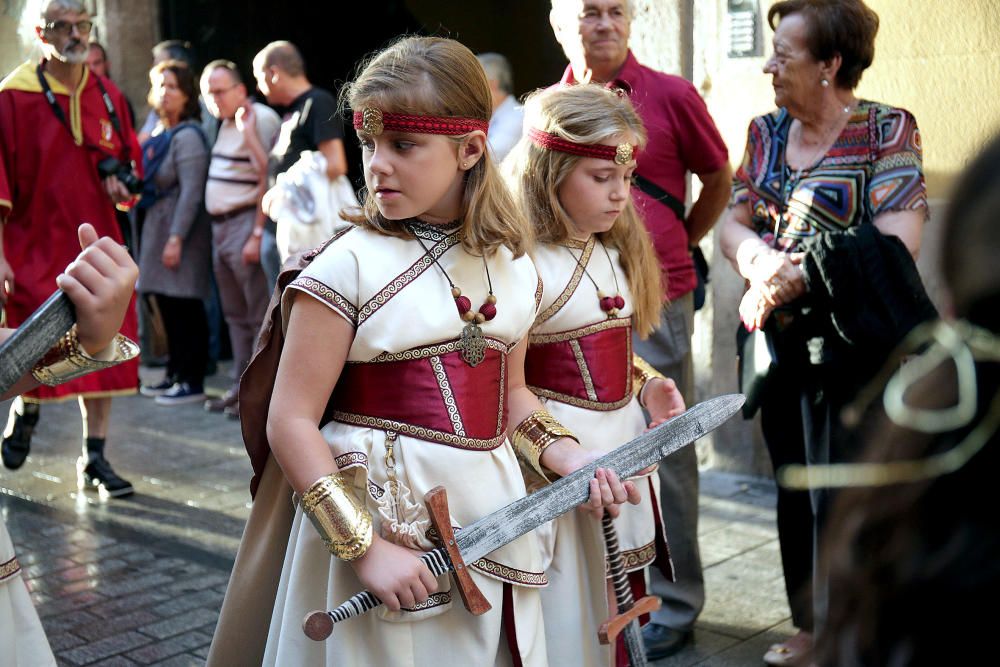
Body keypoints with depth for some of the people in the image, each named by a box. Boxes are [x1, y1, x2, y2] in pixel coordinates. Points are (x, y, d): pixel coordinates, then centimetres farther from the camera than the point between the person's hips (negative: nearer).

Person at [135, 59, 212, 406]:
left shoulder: (187, 135, -13)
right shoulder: (157, 134, 13)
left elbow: (191, 192, -19)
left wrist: (176, 238, -21)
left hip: (181, 231, -9)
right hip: (158, 227, 9)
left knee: (186, 308, -4)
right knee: (167, 304, 13)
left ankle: (192, 382, 3)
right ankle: (175, 374, 23)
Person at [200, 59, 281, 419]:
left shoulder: (261, 119, -12)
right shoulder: (226, 122, 17)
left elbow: (268, 180, -18)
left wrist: (257, 234, -22)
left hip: (246, 224, -10)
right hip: (220, 226, 10)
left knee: (259, 314, -5)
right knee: (235, 314, 13)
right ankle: (241, 386, 20)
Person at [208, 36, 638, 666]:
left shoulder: (514, 266, 3)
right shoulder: (349, 266, -12)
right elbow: (291, 423, -13)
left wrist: (567, 455, 1)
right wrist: (364, 546, -18)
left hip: (492, 517, 5)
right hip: (381, 517, -5)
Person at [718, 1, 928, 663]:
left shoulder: (887, 131, -7)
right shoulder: (767, 132, 11)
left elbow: (896, 243, -16)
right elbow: (734, 223, 8)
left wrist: (793, 278, -17)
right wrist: (761, 261, -14)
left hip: (849, 342, -6)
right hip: (780, 342, 6)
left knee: (841, 501, -2)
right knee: (794, 492, 14)